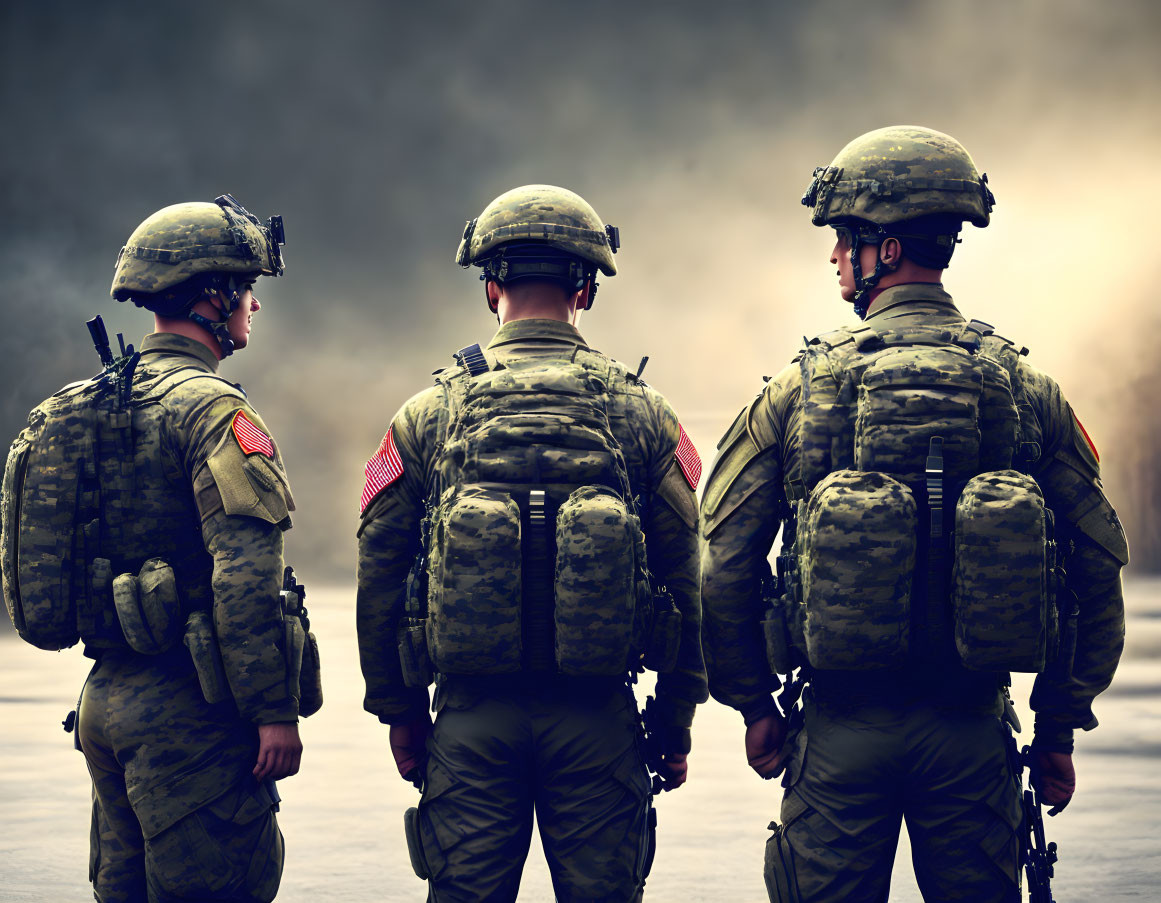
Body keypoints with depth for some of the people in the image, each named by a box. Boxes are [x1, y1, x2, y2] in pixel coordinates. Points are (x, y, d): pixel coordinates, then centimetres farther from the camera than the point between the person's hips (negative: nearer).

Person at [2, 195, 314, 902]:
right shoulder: (210, 407, -13)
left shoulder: (88, 405, 14)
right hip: (187, 711, -9)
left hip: (107, 698, 9)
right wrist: (275, 710, -19)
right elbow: (245, 578, -21)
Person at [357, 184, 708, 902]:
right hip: (599, 720, 0)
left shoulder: (430, 413, 1)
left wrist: (400, 710, 12)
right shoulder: (641, 412, 1)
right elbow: (683, 577, 1)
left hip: (470, 715, 1)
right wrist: (676, 722, 10)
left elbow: (380, 575, 3)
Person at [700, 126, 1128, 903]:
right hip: (974, 729, 1)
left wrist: (755, 705, 9)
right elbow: (1099, 564, 0)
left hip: (840, 725, -1)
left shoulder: (802, 390, -4)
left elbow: (722, 566, -3)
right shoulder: (1026, 388, 0)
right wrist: (1061, 723, 9)